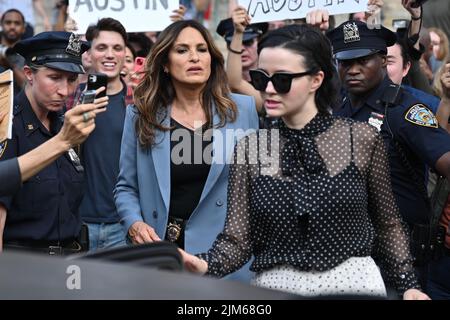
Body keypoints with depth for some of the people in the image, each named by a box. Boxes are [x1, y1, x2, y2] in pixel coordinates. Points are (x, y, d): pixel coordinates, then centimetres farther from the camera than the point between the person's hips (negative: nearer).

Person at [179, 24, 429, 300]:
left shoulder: (362, 140, -4)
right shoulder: (249, 149, -2)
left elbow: (387, 225, 7)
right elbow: (239, 237, -5)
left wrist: (408, 285, -1)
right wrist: (206, 265, -24)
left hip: (354, 282, -1)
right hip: (276, 286, 1)